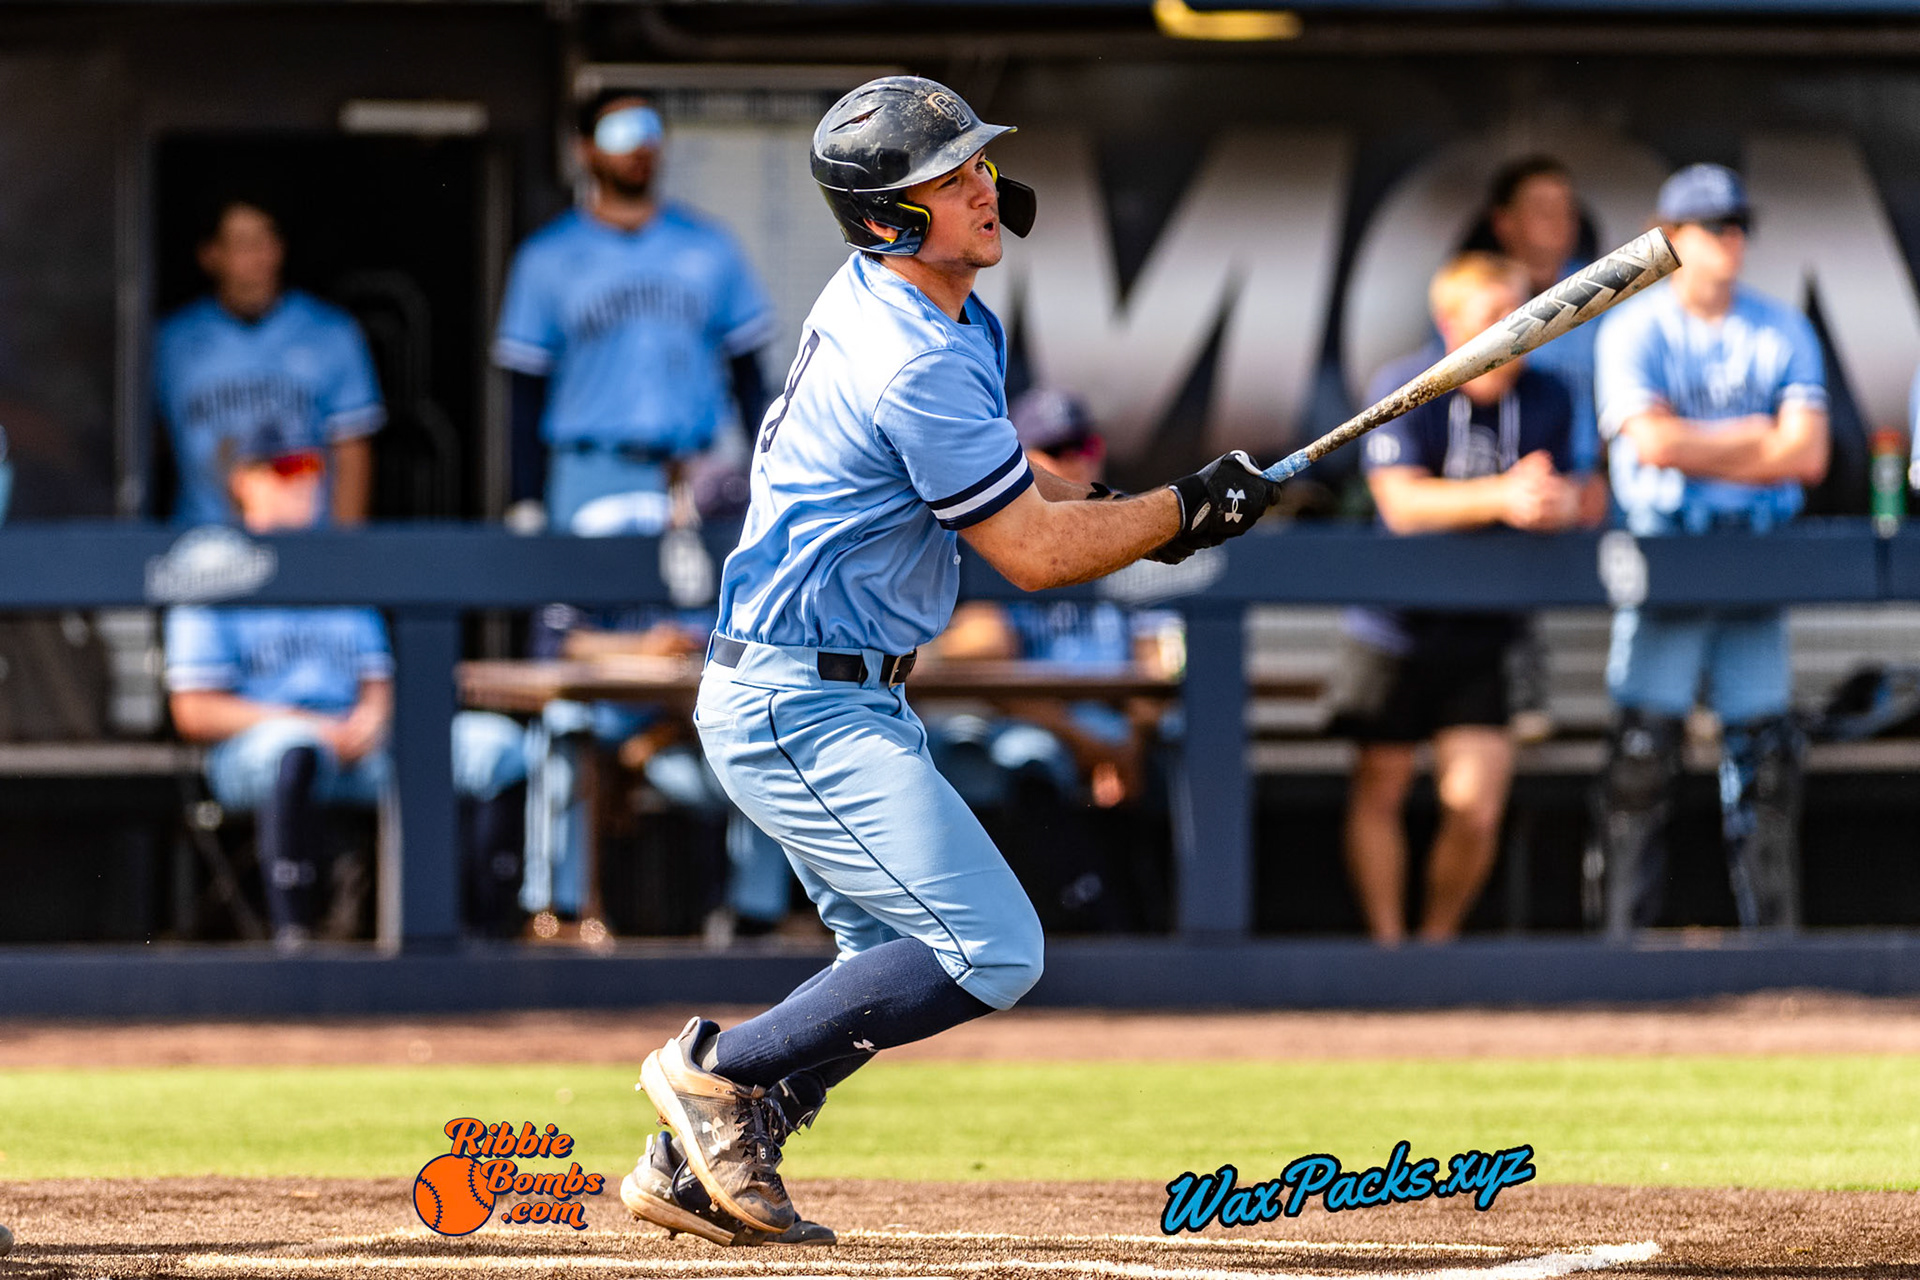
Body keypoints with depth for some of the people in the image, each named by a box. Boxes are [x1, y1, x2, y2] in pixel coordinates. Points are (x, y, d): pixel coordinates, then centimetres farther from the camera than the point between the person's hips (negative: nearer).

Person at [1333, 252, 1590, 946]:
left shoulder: (1546, 400, -1)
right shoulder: (1405, 388, -12)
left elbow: (1569, 499, -1)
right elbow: (1402, 504, -22)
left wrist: (1556, 503, -26)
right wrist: (1502, 498, -35)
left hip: (1485, 632, 2)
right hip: (1394, 623, -2)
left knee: (1476, 805, -7)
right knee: (1380, 788, 6)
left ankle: (1438, 939, 14)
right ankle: (1385, 945, 18)